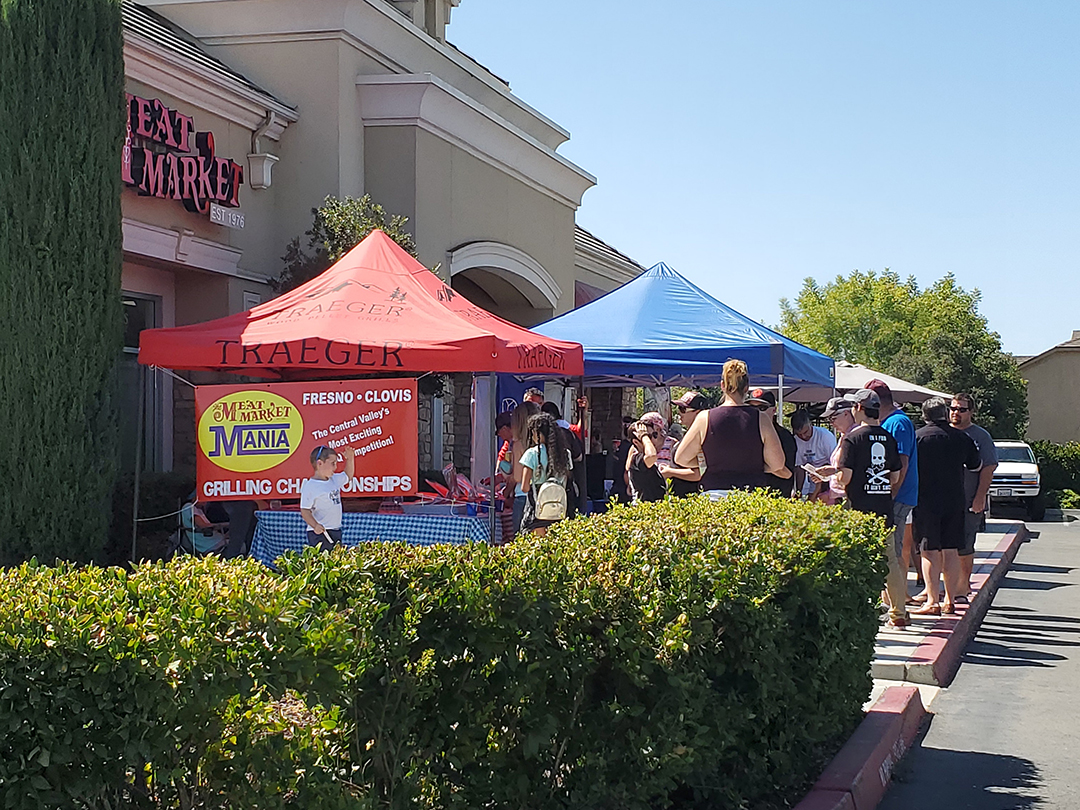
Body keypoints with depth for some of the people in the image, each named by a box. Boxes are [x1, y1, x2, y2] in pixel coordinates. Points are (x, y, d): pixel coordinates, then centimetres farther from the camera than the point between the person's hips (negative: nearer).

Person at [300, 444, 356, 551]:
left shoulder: (334, 479, 11)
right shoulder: (309, 486, -14)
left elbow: (348, 476, 32)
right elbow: (305, 510, -16)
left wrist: (350, 458, 19)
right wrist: (315, 525, -31)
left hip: (336, 531, 8)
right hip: (319, 534, -8)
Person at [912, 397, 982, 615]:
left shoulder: (917, 437, -7)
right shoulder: (962, 438, 4)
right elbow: (976, 466, 17)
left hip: (926, 502, -3)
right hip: (955, 502, 3)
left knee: (929, 551, -2)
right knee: (951, 551, 9)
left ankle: (932, 601, -7)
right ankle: (950, 600, 13)